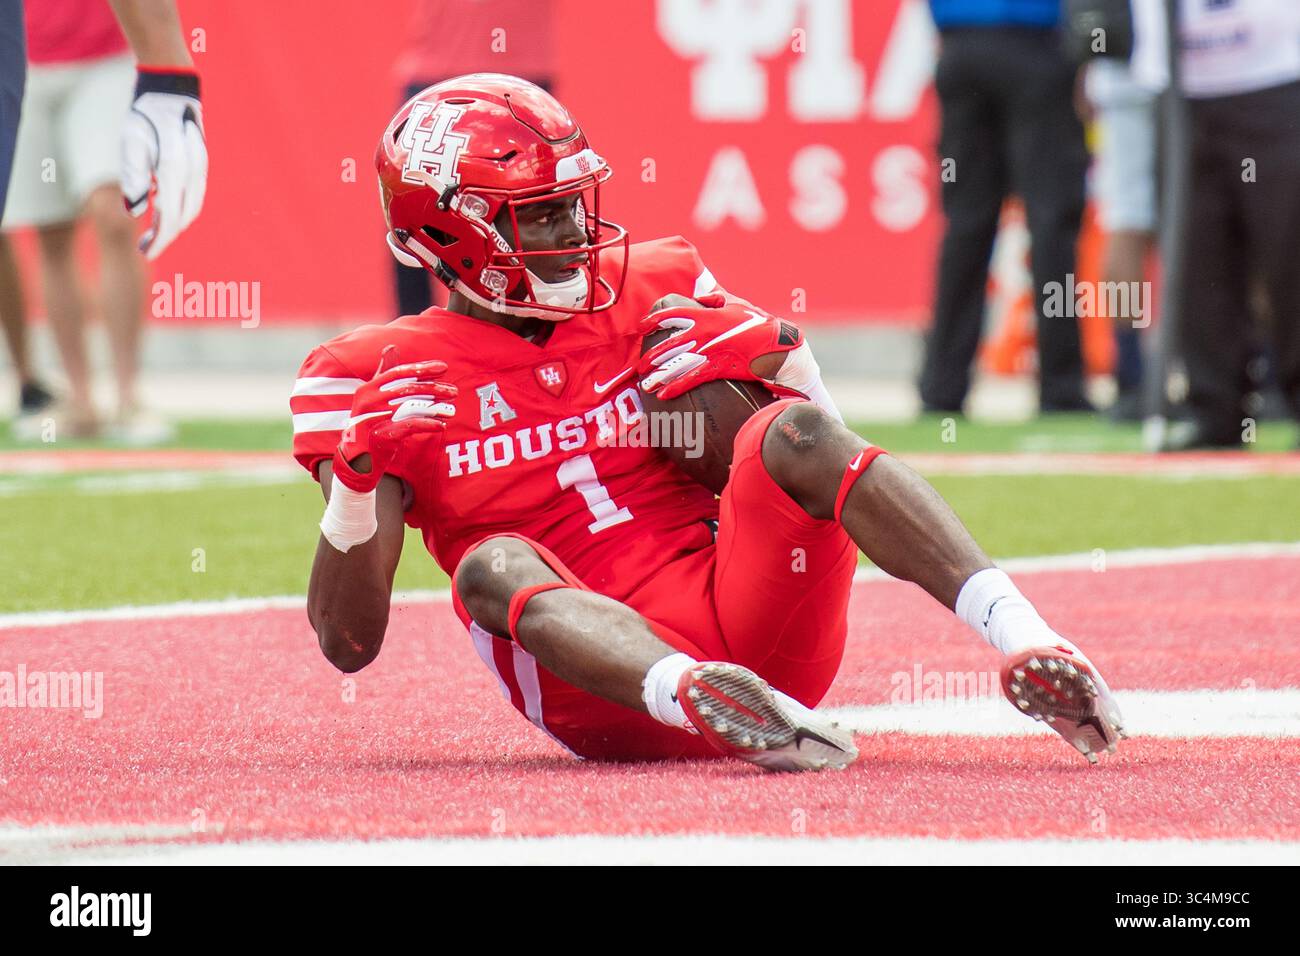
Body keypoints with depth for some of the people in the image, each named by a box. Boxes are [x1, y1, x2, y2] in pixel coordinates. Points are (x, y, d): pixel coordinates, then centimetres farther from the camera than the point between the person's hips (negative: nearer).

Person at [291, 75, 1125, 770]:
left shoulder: (655, 293, 14)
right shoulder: (385, 379, 6)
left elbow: (819, 458, 18)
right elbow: (349, 643, 2)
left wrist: (779, 365, -2)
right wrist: (357, 481, -14)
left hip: (758, 621, 2)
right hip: (614, 704, -2)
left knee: (796, 431, -20)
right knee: (494, 565, -30)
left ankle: (1025, 637, -39)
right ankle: (702, 701, -61)